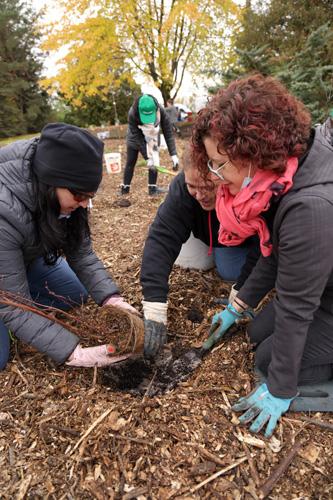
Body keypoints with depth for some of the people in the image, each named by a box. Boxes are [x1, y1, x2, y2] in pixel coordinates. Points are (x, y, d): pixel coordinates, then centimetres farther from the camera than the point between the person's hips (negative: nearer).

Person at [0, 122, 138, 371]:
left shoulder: (64, 195, -22)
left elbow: (81, 253, -15)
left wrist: (111, 297, -29)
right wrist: (74, 353, -39)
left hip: (27, 257, 6)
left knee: (75, 296, 8)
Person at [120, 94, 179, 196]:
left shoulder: (161, 111, -34)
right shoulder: (132, 114, -37)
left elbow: (168, 133, -31)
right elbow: (137, 137, -31)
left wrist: (173, 155, -38)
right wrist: (147, 158, -33)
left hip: (152, 138, 1)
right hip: (135, 139, -1)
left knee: (154, 161, -9)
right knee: (130, 162, 5)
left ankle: (152, 188, 1)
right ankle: (125, 187, 18)